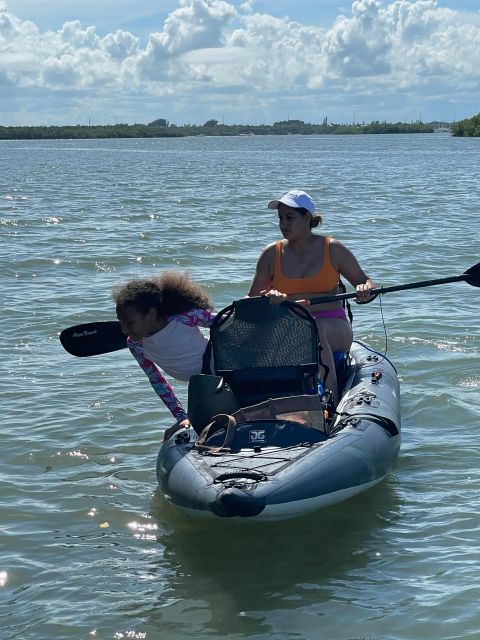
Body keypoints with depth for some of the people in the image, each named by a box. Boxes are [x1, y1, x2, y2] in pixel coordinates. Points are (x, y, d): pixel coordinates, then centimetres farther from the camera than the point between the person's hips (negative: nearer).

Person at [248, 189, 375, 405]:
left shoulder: (333, 250, 5)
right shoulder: (271, 254, 8)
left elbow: (365, 281, 12)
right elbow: (251, 300, 9)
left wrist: (365, 290, -12)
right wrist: (267, 297, -14)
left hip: (333, 327, -1)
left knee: (316, 330, -37)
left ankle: (331, 403, -42)